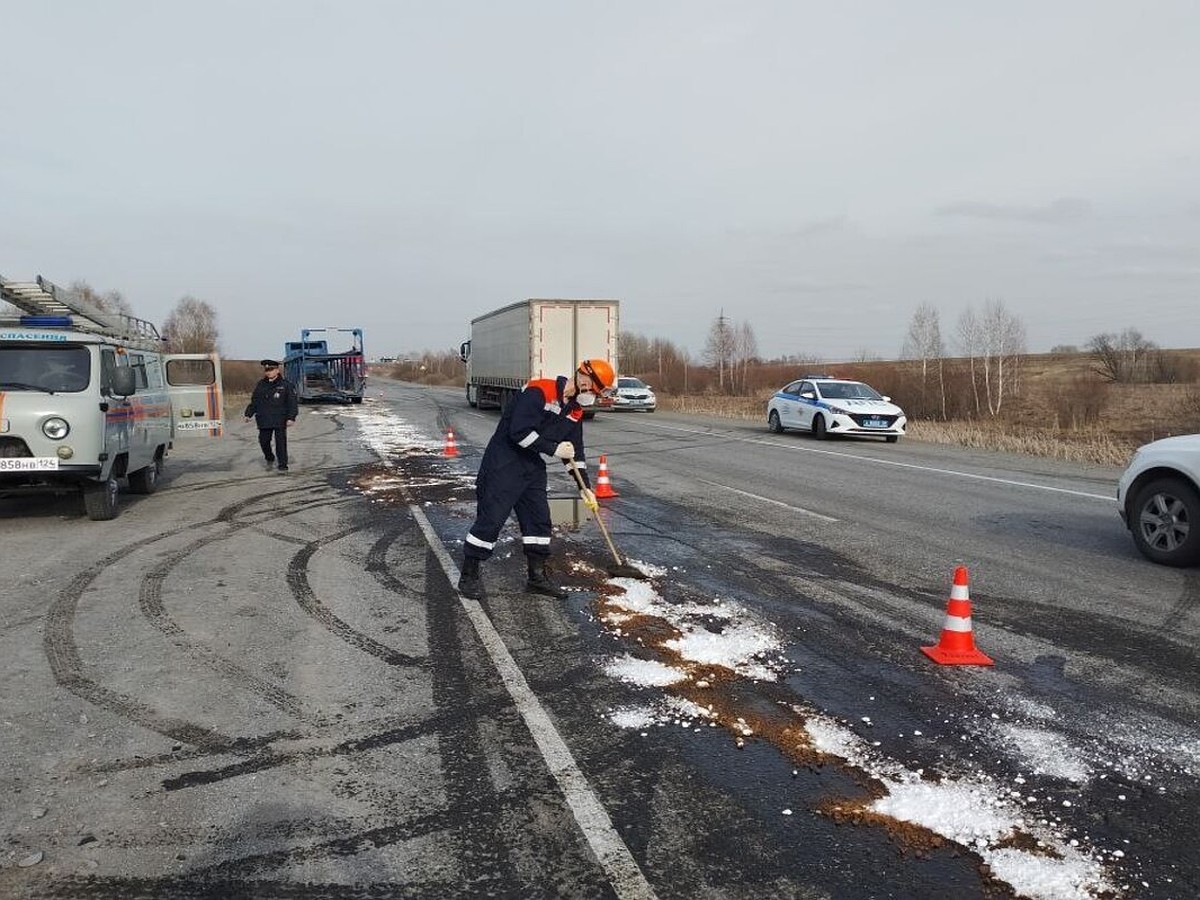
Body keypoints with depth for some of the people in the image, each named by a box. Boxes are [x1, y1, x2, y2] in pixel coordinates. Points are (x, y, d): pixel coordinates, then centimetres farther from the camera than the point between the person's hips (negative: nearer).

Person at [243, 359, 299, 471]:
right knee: (263, 441, 6)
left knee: (281, 442, -4)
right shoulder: (260, 385, 10)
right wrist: (248, 414, 8)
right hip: (264, 421, 4)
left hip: (280, 420, -4)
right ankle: (269, 458, 33)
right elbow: (254, 402, 17)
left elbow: (293, 402, -4)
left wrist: (291, 417, -12)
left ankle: (283, 464, 5)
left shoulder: (285, 385, -3)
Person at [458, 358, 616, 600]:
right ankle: (469, 576, 7)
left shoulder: (575, 410, 6)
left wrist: (585, 486, 11)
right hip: (503, 462, -8)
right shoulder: (539, 391, -21)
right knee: (491, 519, -6)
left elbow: (575, 450, 14)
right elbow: (519, 431, -27)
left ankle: (537, 576, 19)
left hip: (532, 466, 9)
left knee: (539, 518, 8)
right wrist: (554, 449, -21)